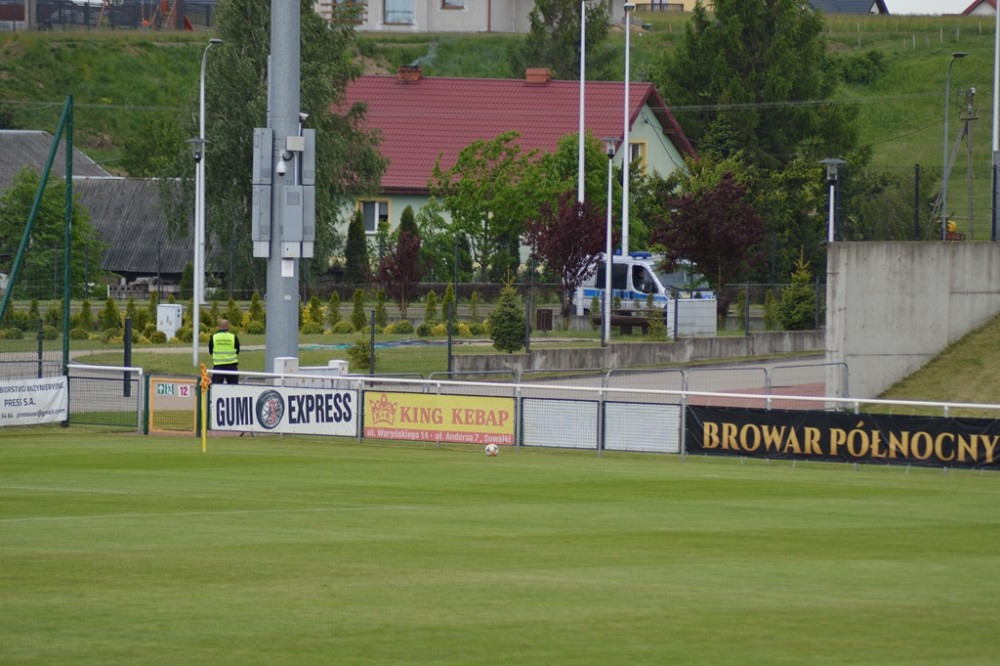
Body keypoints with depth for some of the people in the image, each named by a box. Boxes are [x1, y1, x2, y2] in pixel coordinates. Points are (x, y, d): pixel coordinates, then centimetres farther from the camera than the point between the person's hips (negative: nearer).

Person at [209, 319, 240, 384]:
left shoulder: (213, 338, -3)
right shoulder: (234, 337, -5)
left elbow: (210, 351, 8)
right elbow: (237, 351, 8)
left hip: (218, 365, 0)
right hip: (231, 366, 0)